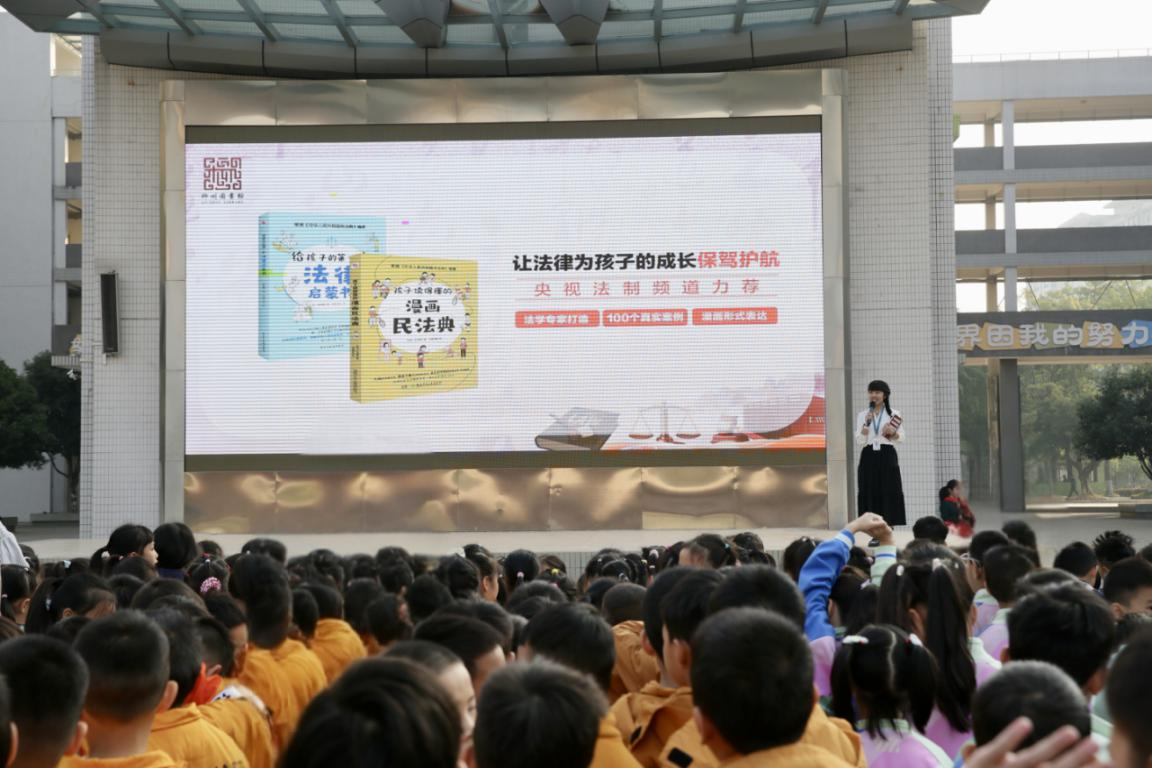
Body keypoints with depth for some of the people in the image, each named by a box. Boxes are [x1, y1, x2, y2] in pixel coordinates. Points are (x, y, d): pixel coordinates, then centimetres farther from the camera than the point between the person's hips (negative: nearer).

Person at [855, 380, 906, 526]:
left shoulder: (894, 414, 6)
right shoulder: (862, 415, 8)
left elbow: (901, 438, 8)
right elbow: (860, 441, 0)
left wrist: (893, 433, -12)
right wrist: (867, 422, -10)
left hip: (887, 456, -1)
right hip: (869, 456, 1)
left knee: (889, 492, -4)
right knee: (869, 492, -3)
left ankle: (888, 523, -1)